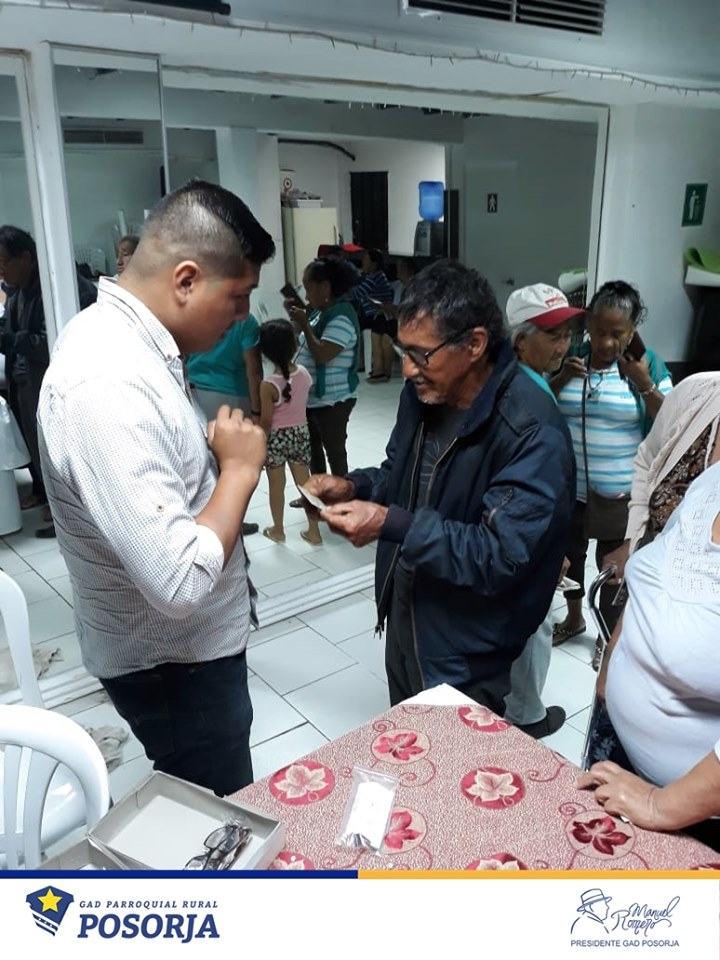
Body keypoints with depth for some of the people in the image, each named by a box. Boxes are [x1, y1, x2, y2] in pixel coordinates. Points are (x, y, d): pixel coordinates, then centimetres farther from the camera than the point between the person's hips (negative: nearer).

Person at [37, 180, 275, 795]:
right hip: (174, 659, -9)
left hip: (187, 641, 9)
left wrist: (219, 459, 0)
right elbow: (179, 583, -36)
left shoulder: (123, 337, 0)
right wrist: (239, 469, -24)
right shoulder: (109, 384, -33)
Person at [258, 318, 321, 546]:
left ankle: (278, 530, 26)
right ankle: (314, 531, 19)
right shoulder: (304, 373, -8)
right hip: (301, 432, 4)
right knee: (304, 482, 12)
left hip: (277, 437, -4)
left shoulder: (268, 385, -22)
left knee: (276, 485, 12)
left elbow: (266, 422, -17)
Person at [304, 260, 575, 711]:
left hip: (468, 653, -7)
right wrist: (352, 486, -8)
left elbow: (502, 556, -30)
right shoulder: (423, 392, -3)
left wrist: (391, 524, -35)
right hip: (402, 618, 7)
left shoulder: (533, 433, -27)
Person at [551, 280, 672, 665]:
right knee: (569, 554, 21)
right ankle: (574, 618, 47)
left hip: (619, 493, -3)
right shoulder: (570, 357, -4)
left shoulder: (648, 364, -9)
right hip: (568, 486, 3)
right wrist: (562, 378, -19)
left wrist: (645, 385, -22)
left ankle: (608, 635, 37)